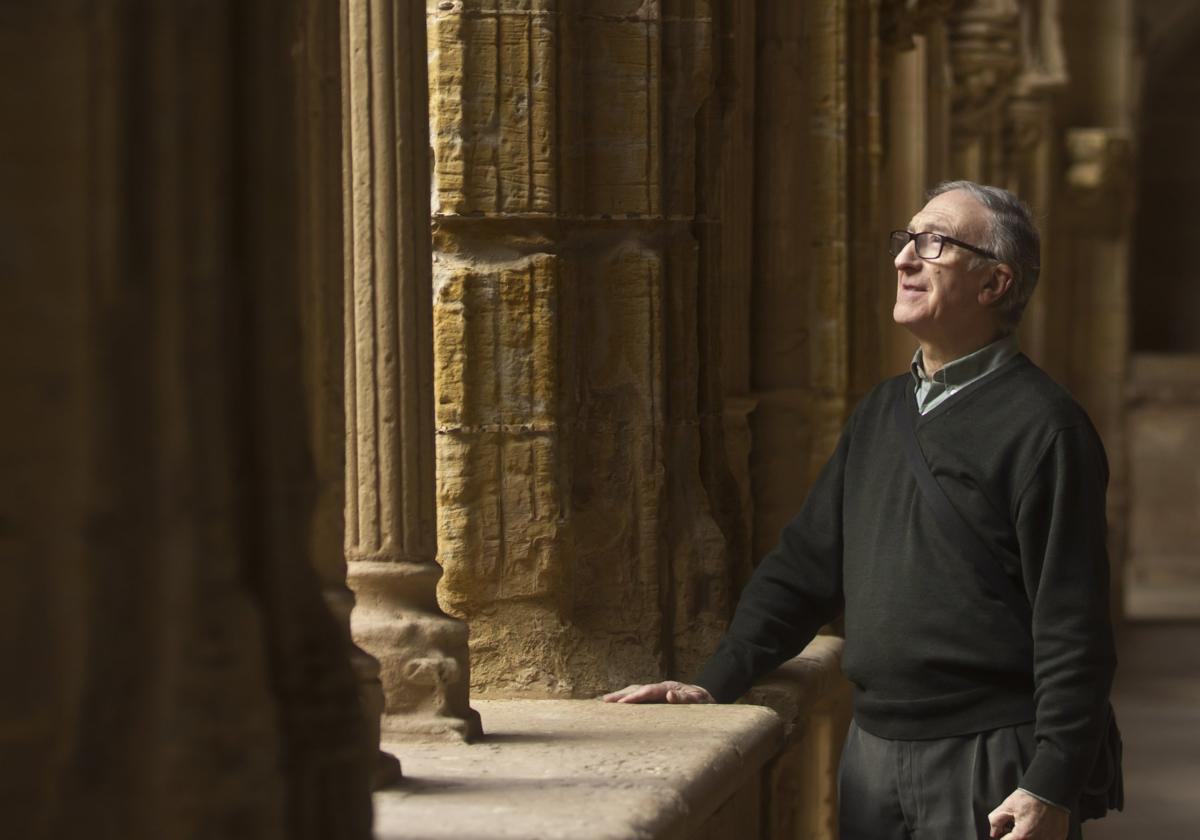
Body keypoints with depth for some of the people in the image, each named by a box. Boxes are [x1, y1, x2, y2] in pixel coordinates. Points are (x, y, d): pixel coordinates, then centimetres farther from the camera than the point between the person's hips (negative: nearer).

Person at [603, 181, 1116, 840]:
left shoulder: (1041, 425, -9)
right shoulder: (880, 412, 14)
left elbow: (1073, 627, -13)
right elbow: (805, 564, 18)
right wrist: (715, 685, 8)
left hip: (991, 766, -7)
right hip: (872, 754, 7)